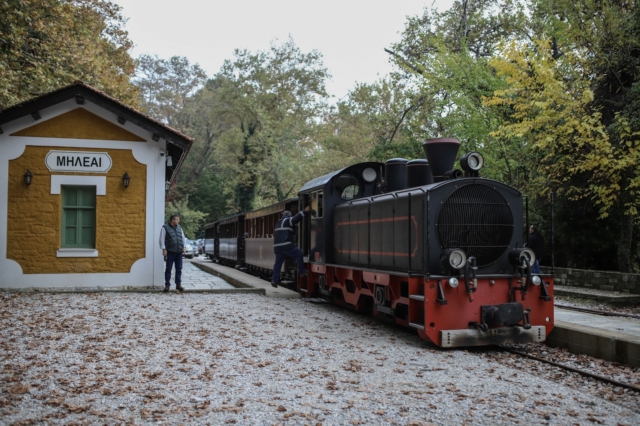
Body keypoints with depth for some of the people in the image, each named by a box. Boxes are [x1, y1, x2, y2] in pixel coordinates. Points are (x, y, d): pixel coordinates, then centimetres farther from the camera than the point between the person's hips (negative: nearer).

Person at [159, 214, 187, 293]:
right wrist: (164, 249, -11)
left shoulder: (179, 228, 14)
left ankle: (178, 284, 11)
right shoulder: (165, 228, -2)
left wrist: (184, 247, 8)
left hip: (179, 252, 5)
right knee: (168, 269, 0)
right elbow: (162, 239, -5)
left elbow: (183, 238, 19)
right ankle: (167, 285, 5)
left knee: (179, 269, 5)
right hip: (170, 252, -5)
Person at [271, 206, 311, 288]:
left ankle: (274, 280, 7)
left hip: (277, 246, 9)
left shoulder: (278, 223, 27)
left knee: (278, 263, 10)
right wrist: (304, 211, -21)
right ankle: (302, 272, -5)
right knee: (299, 254, -4)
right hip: (286, 245, -9)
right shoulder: (287, 220, 0)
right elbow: (295, 219, -19)